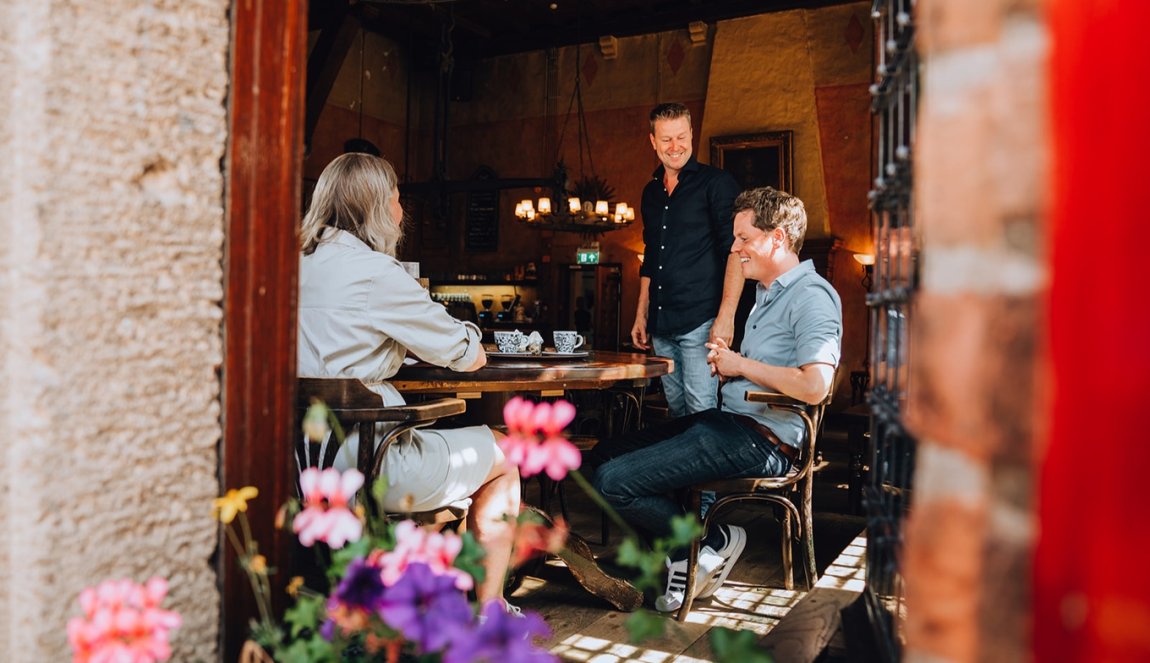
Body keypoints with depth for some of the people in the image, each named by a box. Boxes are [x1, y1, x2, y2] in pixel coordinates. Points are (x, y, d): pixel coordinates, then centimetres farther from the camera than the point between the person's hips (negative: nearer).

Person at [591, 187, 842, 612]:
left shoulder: (811, 295, -12)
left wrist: (741, 365, -13)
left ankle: (713, 543, 3)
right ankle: (687, 558, 8)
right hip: (730, 420, 11)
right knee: (603, 457, 9)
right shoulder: (768, 294, 21)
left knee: (614, 481, -17)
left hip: (760, 441, -11)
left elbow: (814, 386, -26)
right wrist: (726, 365, 7)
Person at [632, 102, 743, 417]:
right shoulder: (651, 192, 16)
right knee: (677, 412, 12)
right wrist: (641, 316, 18)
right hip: (661, 326, 7)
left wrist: (726, 316, -20)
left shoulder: (716, 183, -4)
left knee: (701, 412, -8)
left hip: (701, 321, -6)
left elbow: (735, 251, -11)